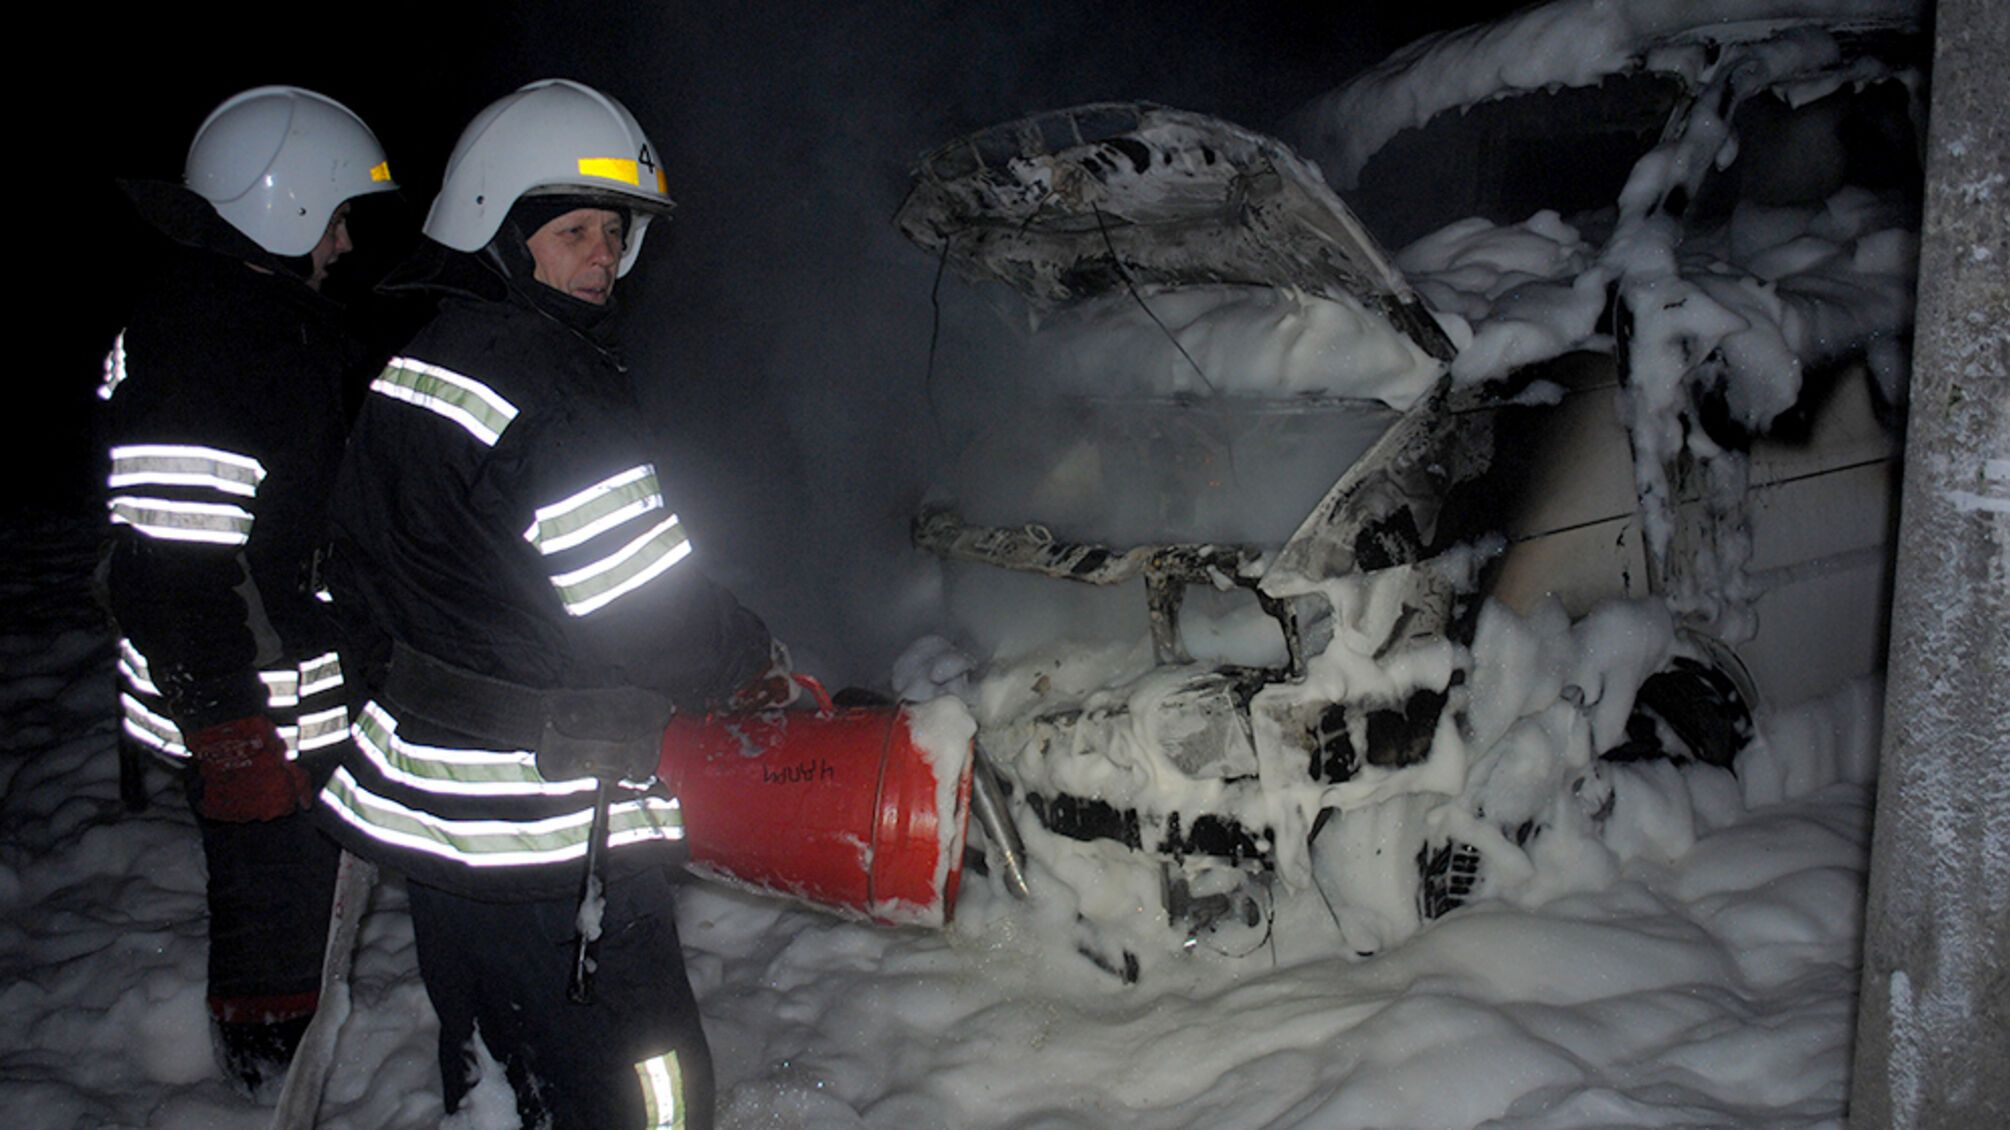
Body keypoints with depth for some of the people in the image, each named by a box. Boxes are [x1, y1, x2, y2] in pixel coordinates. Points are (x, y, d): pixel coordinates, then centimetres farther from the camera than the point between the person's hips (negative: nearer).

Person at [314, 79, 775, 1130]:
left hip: (419, 792, 10)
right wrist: (750, 656, -4)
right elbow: (641, 611, -22)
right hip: (545, 832, -10)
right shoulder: (549, 383, -21)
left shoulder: (403, 359, 8)